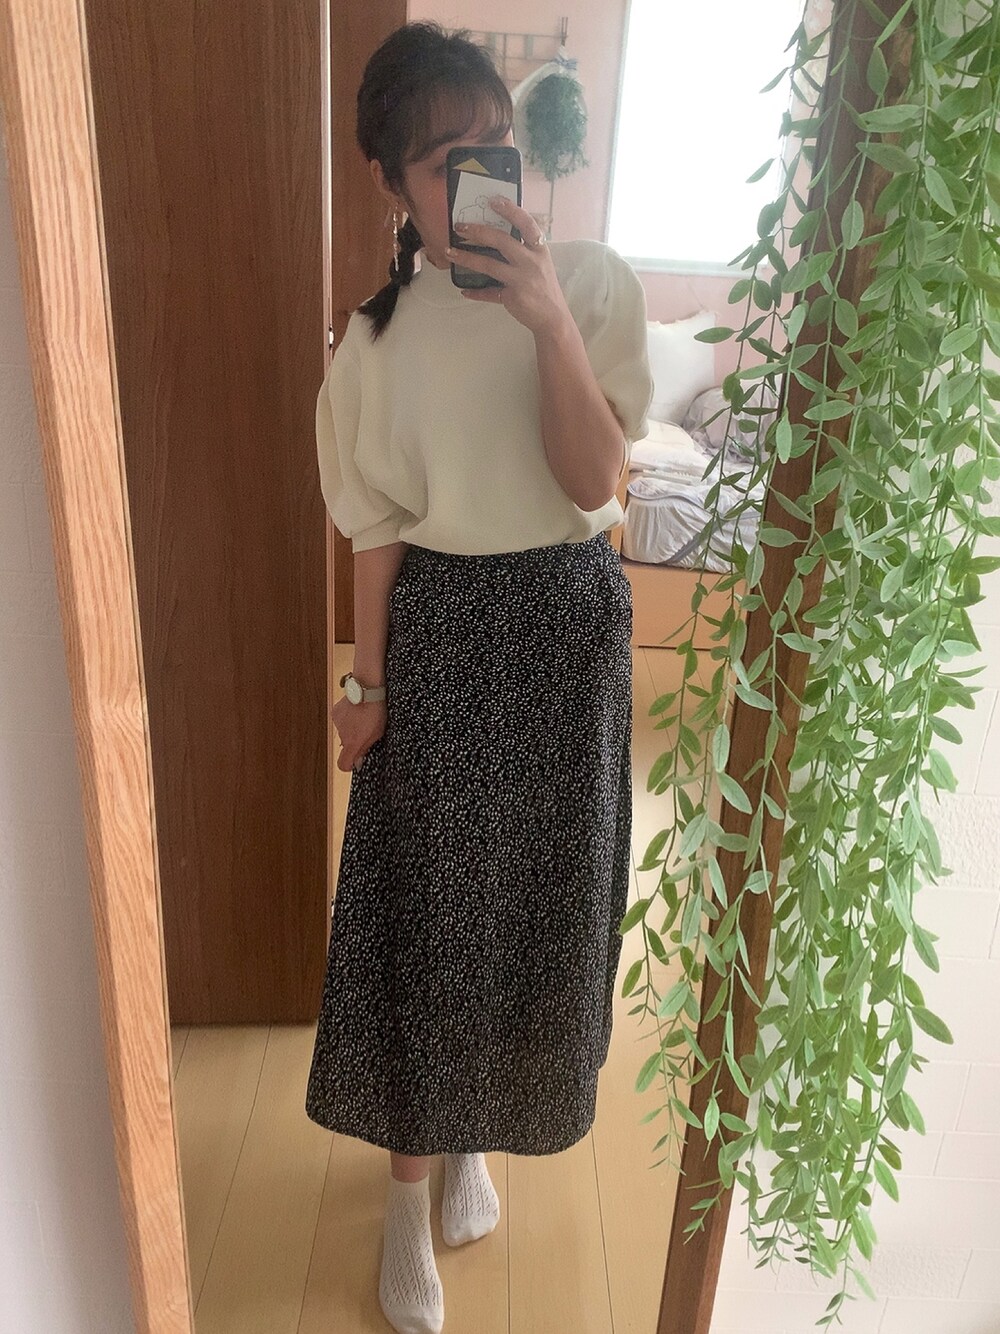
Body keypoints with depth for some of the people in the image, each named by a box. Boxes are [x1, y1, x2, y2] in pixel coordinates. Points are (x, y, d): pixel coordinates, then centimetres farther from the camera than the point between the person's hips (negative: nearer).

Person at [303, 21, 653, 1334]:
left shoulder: (592, 280, -3)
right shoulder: (381, 330, -2)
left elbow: (594, 480, -13)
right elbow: (380, 527, -1)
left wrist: (547, 318, -23)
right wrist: (369, 684, -3)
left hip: (568, 619, 1)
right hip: (442, 630, 0)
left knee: (537, 893, 13)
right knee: (420, 902, 7)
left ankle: (473, 1139, 43)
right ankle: (410, 1196, 32)